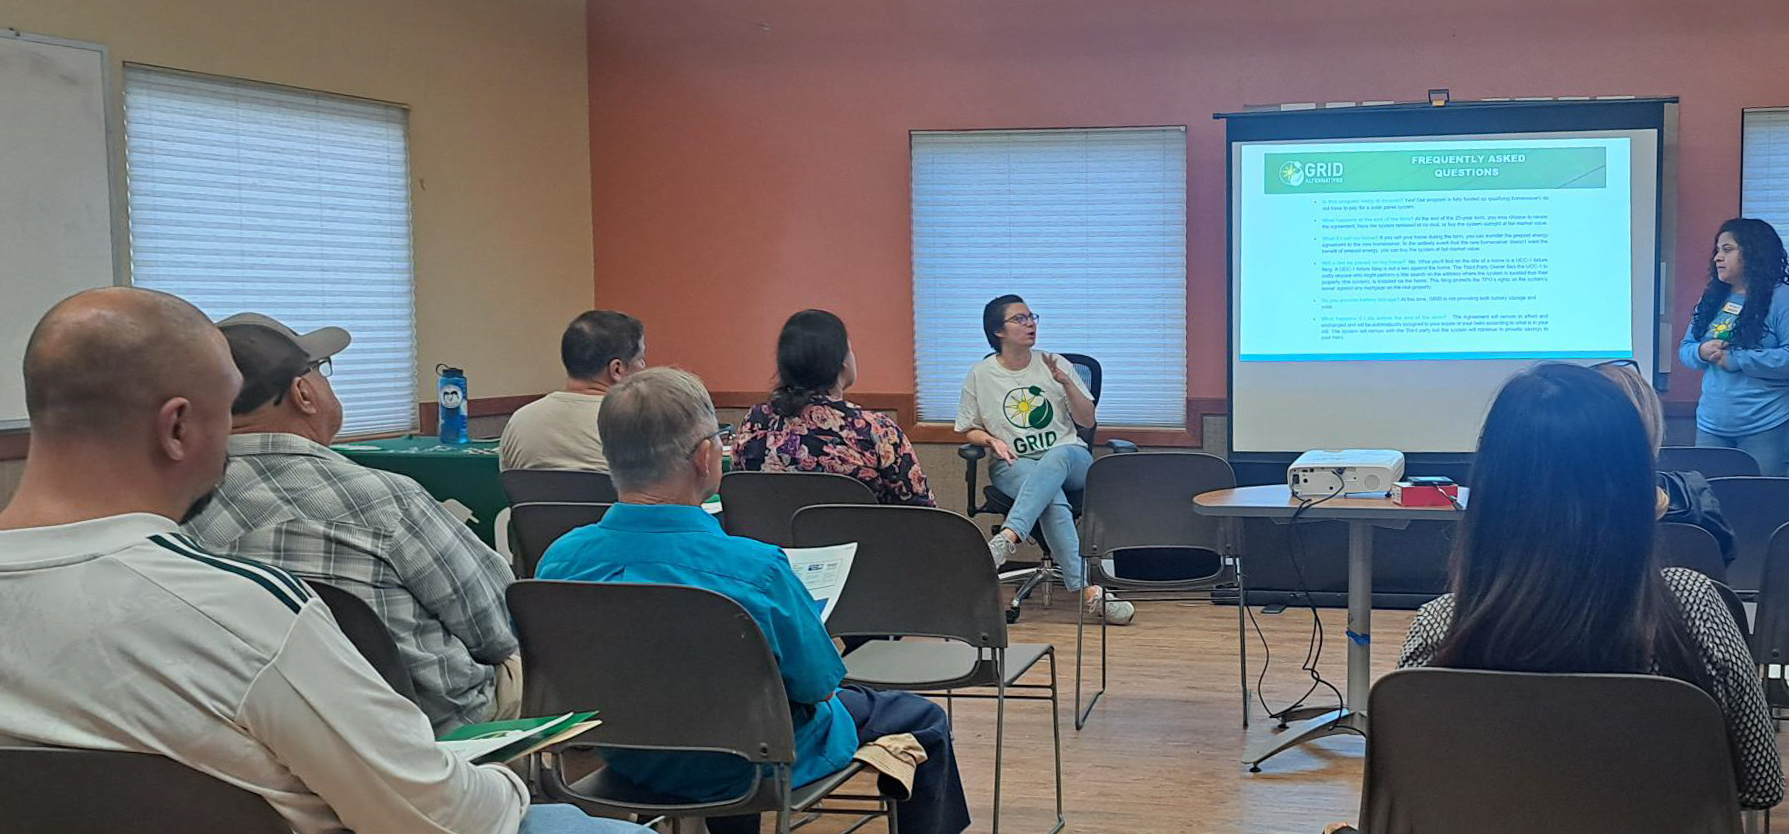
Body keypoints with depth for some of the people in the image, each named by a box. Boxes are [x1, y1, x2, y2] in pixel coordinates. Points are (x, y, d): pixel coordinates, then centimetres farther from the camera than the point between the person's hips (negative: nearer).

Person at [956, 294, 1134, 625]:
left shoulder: (1055, 365, 11)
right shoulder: (981, 375, 8)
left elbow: (1087, 420, 11)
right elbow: (969, 430, 15)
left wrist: (1066, 382, -5)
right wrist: (991, 440, -8)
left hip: (1070, 457, 1)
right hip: (1014, 464, -1)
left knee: (1056, 457, -40)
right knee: (1052, 498, -37)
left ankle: (1008, 536, -57)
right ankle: (1088, 590, -49)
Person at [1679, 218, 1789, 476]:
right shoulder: (1712, 299, 13)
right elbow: (1685, 348, 15)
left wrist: (1735, 359, -18)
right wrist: (1701, 352, -8)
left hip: (1764, 428, -6)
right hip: (1711, 424, 6)